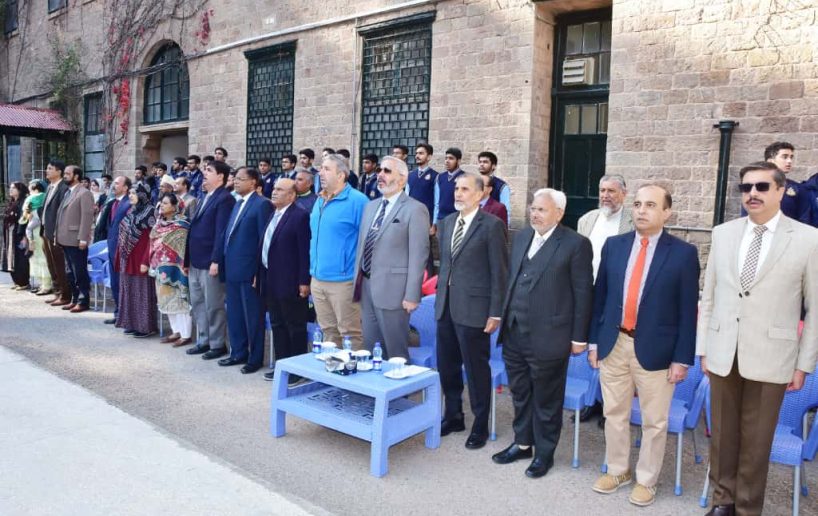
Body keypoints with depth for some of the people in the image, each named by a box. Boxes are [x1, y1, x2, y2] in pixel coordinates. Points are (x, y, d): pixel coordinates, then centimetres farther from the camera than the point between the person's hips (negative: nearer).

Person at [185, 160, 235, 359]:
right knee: (197, 304, 16)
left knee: (213, 306, 0)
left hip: (210, 261, -9)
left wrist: (216, 261, -22)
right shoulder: (204, 198, 18)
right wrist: (187, 258, 16)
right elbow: (195, 229, 18)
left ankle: (218, 345, 12)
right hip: (195, 261, 9)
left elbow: (221, 232, -19)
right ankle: (203, 341, 27)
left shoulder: (224, 199, -12)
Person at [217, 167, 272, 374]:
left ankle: (255, 358, 12)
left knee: (253, 316, 2)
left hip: (249, 270, -9)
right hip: (232, 269, 9)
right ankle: (238, 353, 27)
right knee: (234, 314, 15)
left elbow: (264, 239, -13)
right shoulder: (238, 204, 17)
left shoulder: (262, 204, -10)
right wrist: (225, 264, 13)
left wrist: (259, 271, -16)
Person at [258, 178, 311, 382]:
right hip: (271, 281, 9)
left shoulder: (300, 216, -12)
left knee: (295, 327, 2)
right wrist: (261, 274, 15)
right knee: (277, 325, 15)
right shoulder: (274, 215, 15)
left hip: (290, 282, -9)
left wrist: (304, 282, -18)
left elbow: (305, 251, -16)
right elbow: (265, 247, 17)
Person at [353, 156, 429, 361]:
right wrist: (357, 281, 14)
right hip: (366, 286, 7)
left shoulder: (415, 210, -9)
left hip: (391, 289, -7)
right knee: (369, 348, 15)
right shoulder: (371, 206, 14)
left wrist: (412, 296, -15)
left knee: (395, 351, 4)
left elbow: (418, 255, -12)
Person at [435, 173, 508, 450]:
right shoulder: (446, 222, 11)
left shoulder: (492, 225, -9)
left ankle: (480, 426, 23)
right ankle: (453, 416, 33)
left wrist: (495, 313, -12)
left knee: (476, 369, 6)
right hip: (446, 306, 6)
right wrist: (440, 296, 12)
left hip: (473, 308, -6)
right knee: (447, 366, 14)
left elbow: (499, 271, -10)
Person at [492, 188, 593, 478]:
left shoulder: (576, 244, -10)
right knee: (520, 394, 19)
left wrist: (579, 337, -8)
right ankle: (522, 443, 37)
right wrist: (505, 319, 11)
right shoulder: (521, 237, 9)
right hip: (514, 334, 6)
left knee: (546, 399, 11)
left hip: (547, 337, -6)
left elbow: (583, 293, -9)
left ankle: (544, 452, 28)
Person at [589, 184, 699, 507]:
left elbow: (688, 310, -6)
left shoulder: (684, 253, -7)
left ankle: (646, 480, 30)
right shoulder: (614, 245, 3)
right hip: (613, 345, 3)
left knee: (654, 421, 11)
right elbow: (600, 295, 7)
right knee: (614, 414, 15)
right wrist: (594, 341, 6)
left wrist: (682, 358, -8)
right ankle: (617, 471, 35)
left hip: (655, 350, -3)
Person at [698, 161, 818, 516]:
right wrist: (703, 348, 6)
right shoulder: (723, 234, 5)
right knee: (722, 433, 14)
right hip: (723, 353, 3)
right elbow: (709, 296, 7)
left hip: (769, 357, -3)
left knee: (756, 440, 9)